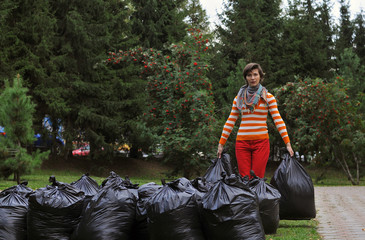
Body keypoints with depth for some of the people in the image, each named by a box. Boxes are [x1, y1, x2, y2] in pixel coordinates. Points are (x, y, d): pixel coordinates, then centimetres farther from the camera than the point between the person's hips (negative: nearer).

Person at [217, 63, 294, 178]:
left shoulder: (268, 97, 4)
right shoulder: (239, 97, 12)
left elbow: (278, 120, -2)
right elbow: (230, 122, 13)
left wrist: (288, 143, -9)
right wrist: (221, 144, 10)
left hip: (261, 142, -2)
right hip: (242, 142, 2)